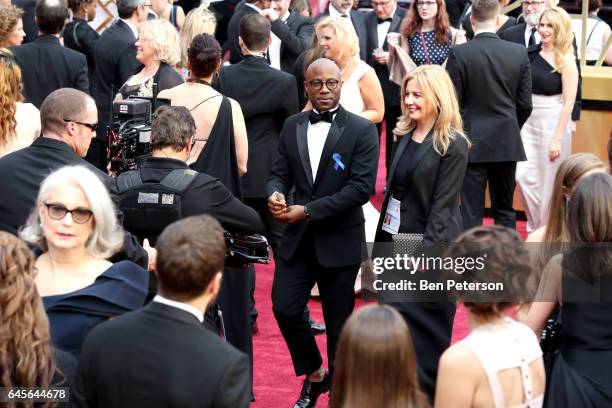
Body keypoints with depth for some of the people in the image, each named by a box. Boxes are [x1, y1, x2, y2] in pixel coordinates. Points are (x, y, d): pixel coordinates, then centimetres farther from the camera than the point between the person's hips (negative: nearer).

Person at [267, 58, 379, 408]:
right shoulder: (292, 126, 7)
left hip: (339, 240, -4)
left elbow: (362, 187, -16)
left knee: (339, 323, 6)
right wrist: (276, 193, -15)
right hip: (297, 238, 4)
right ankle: (314, 374, 25)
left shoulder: (361, 130, -9)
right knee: (285, 308, -1)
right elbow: (280, 172, 11)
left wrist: (307, 211, -20)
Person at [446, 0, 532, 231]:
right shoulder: (519, 53, -3)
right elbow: (525, 104, 2)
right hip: (507, 143, 3)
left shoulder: (459, 54, -11)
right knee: (504, 208, 14)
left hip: (472, 142, -3)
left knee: (471, 211, 2)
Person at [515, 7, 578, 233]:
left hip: (554, 124, -5)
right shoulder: (533, 55, 6)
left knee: (550, 184, 3)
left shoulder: (565, 61, -9)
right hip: (529, 122, 5)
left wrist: (558, 138, -16)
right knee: (524, 176, 2)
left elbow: (568, 102, -12)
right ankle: (536, 229, 21)